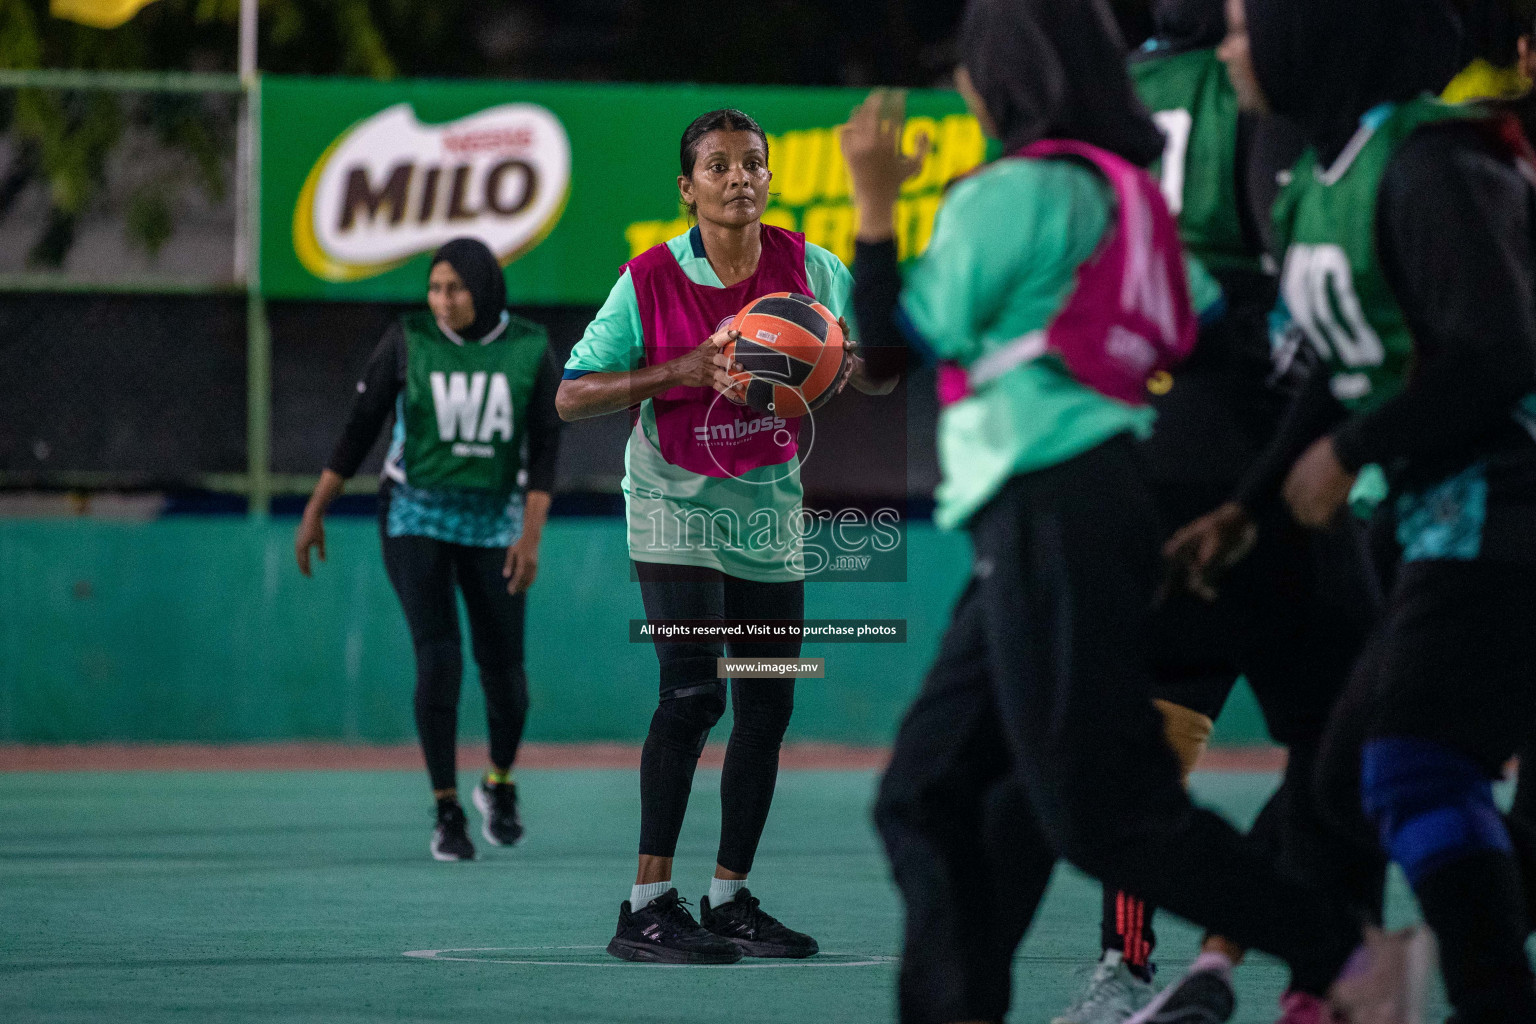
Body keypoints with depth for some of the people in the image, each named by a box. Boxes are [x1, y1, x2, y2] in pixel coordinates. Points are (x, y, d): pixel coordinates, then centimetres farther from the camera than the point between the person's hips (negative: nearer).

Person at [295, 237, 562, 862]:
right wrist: (314, 513, -2)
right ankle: (447, 815, -6)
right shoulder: (407, 341, -9)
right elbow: (360, 428, -3)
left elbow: (545, 448, -7)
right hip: (415, 516, -2)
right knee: (439, 661, -14)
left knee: (504, 667, 4)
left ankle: (500, 784, 33)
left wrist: (532, 534, -18)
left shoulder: (530, 349, -6)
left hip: (494, 522, 2)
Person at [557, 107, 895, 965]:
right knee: (693, 692, -17)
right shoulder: (650, 281, -11)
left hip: (771, 508, 5)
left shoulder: (810, 268, -2)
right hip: (679, 505, -5)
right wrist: (680, 371, -23)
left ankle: (731, 899, 16)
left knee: (768, 706, 5)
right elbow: (572, 396, -10)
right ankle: (647, 908, -14)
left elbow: (884, 373, 5)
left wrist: (845, 367, -19)